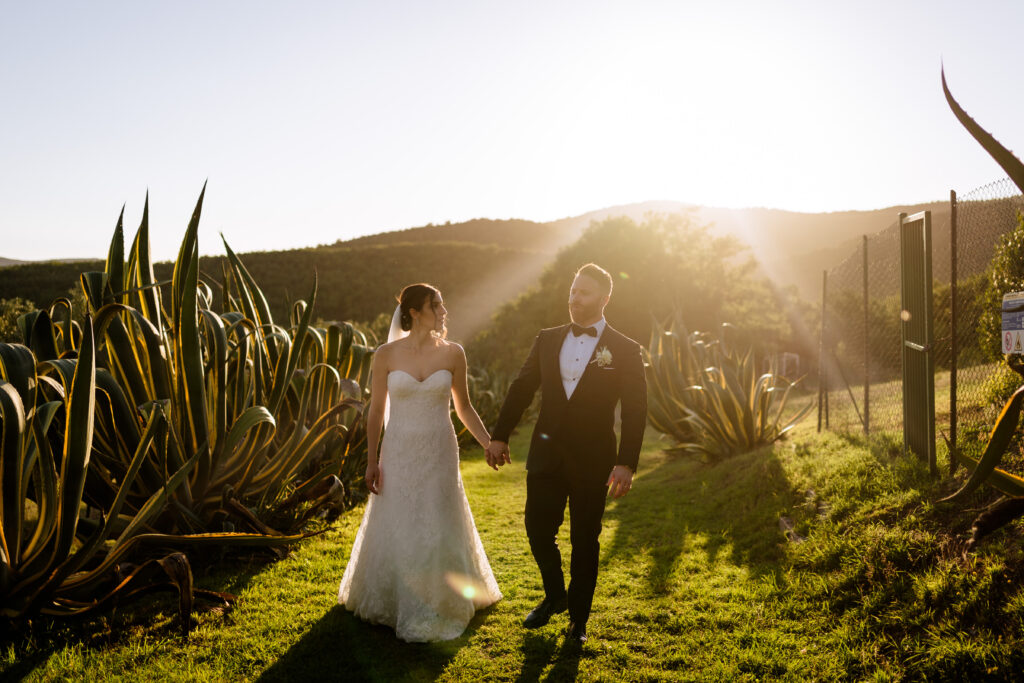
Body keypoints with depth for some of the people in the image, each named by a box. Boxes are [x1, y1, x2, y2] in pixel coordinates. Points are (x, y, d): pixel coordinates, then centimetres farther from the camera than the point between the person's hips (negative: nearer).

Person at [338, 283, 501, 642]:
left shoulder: (452, 353, -4)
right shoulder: (386, 355, -7)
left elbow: (463, 406, 6)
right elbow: (376, 411, -1)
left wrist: (489, 444, 3)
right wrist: (371, 461, -1)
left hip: (439, 454, 1)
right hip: (399, 454, -1)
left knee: (438, 529, 8)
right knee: (395, 529, 12)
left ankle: (434, 607, 30)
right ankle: (387, 599, 37)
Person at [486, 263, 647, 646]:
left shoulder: (625, 351, -4)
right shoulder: (547, 341, 6)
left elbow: (635, 412, -8)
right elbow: (521, 389, 9)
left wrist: (626, 463, -16)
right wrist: (499, 436, 6)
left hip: (592, 461, -3)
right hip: (546, 456, 3)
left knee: (584, 542, 9)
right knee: (537, 530, 8)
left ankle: (578, 619, 28)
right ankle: (555, 596, 35)